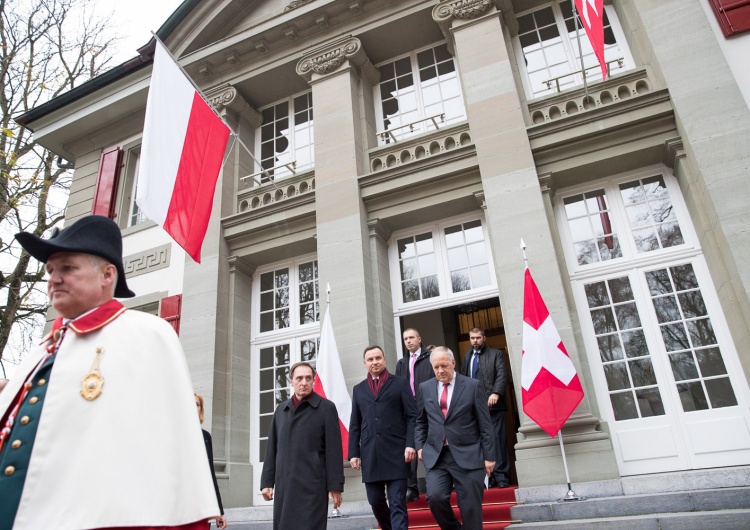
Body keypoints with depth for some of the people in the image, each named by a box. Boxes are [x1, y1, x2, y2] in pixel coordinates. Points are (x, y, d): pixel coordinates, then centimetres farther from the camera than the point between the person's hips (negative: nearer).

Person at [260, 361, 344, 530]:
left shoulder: (326, 407, 0)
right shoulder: (281, 409, 14)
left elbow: (334, 450, -4)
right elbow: (272, 448, 14)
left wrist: (335, 485, -8)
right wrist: (267, 481, 9)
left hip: (312, 484, -4)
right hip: (284, 485, 5)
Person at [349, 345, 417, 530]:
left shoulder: (400, 383, 5)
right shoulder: (359, 389, 15)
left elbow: (412, 416, 0)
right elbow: (355, 425, 13)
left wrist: (411, 444, -11)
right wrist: (353, 453, 5)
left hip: (396, 453, -3)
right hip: (370, 455, 4)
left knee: (397, 504, -4)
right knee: (375, 502, 10)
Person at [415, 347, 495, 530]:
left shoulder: (473, 386, -2)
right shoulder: (425, 388, 8)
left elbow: (485, 425, -1)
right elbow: (420, 421, 18)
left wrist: (489, 455, -2)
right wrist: (420, 446, 7)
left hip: (467, 455, -2)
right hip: (435, 455, 2)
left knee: (471, 509, 1)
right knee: (435, 497, -15)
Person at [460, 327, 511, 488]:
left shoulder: (496, 354, 5)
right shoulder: (466, 358, 19)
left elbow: (502, 375, -6)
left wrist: (496, 393, -20)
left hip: (492, 404, -4)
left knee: (497, 439, -3)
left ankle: (501, 476, 4)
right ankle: (488, 476, 10)